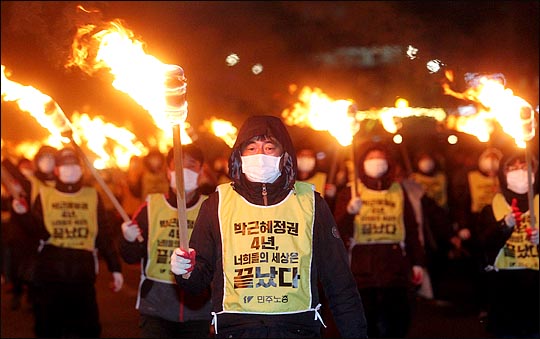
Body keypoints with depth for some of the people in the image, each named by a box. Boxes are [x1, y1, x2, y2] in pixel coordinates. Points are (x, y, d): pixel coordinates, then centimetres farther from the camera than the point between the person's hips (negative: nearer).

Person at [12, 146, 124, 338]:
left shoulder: (92, 196, 8)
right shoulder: (44, 195, 5)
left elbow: (104, 235, 7)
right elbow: (38, 232, -6)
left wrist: (115, 268, 4)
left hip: (83, 274, 1)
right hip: (49, 273, -1)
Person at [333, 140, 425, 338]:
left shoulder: (399, 191, 12)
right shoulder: (350, 193, 4)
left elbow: (412, 229, 12)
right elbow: (339, 232, -5)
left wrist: (417, 262, 8)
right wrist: (350, 212, -23)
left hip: (396, 268, 2)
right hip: (362, 270, -2)